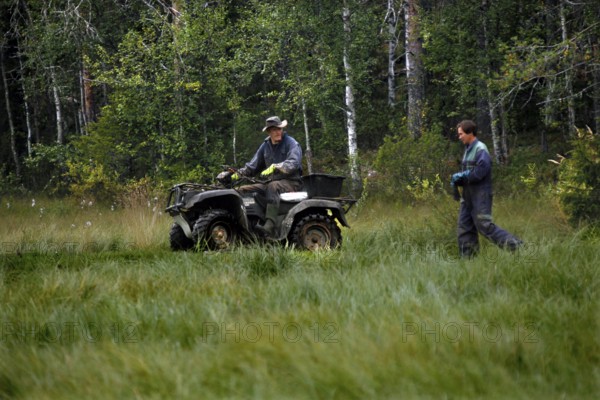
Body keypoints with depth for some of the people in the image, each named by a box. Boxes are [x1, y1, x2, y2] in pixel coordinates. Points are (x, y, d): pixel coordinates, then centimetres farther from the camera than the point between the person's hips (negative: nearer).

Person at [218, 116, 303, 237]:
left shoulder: (291, 143, -5)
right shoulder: (266, 146, 14)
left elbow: (293, 163, -23)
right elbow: (252, 167, 17)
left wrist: (275, 167, -38)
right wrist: (237, 174, 1)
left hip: (291, 183, -7)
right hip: (273, 182, 7)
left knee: (273, 187, -40)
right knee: (242, 190, -6)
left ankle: (269, 227, -54)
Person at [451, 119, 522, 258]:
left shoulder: (480, 149, -12)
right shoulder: (468, 150, 16)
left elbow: (480, 172, -21)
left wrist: (462, 177, -12)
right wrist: (457, 179, 2)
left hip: (480, 194, -9)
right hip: (468, 195, 9)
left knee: (484, 225, -13)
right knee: (465, 227, 6)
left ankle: (515, 245, -10)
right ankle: (467, 258, 9)